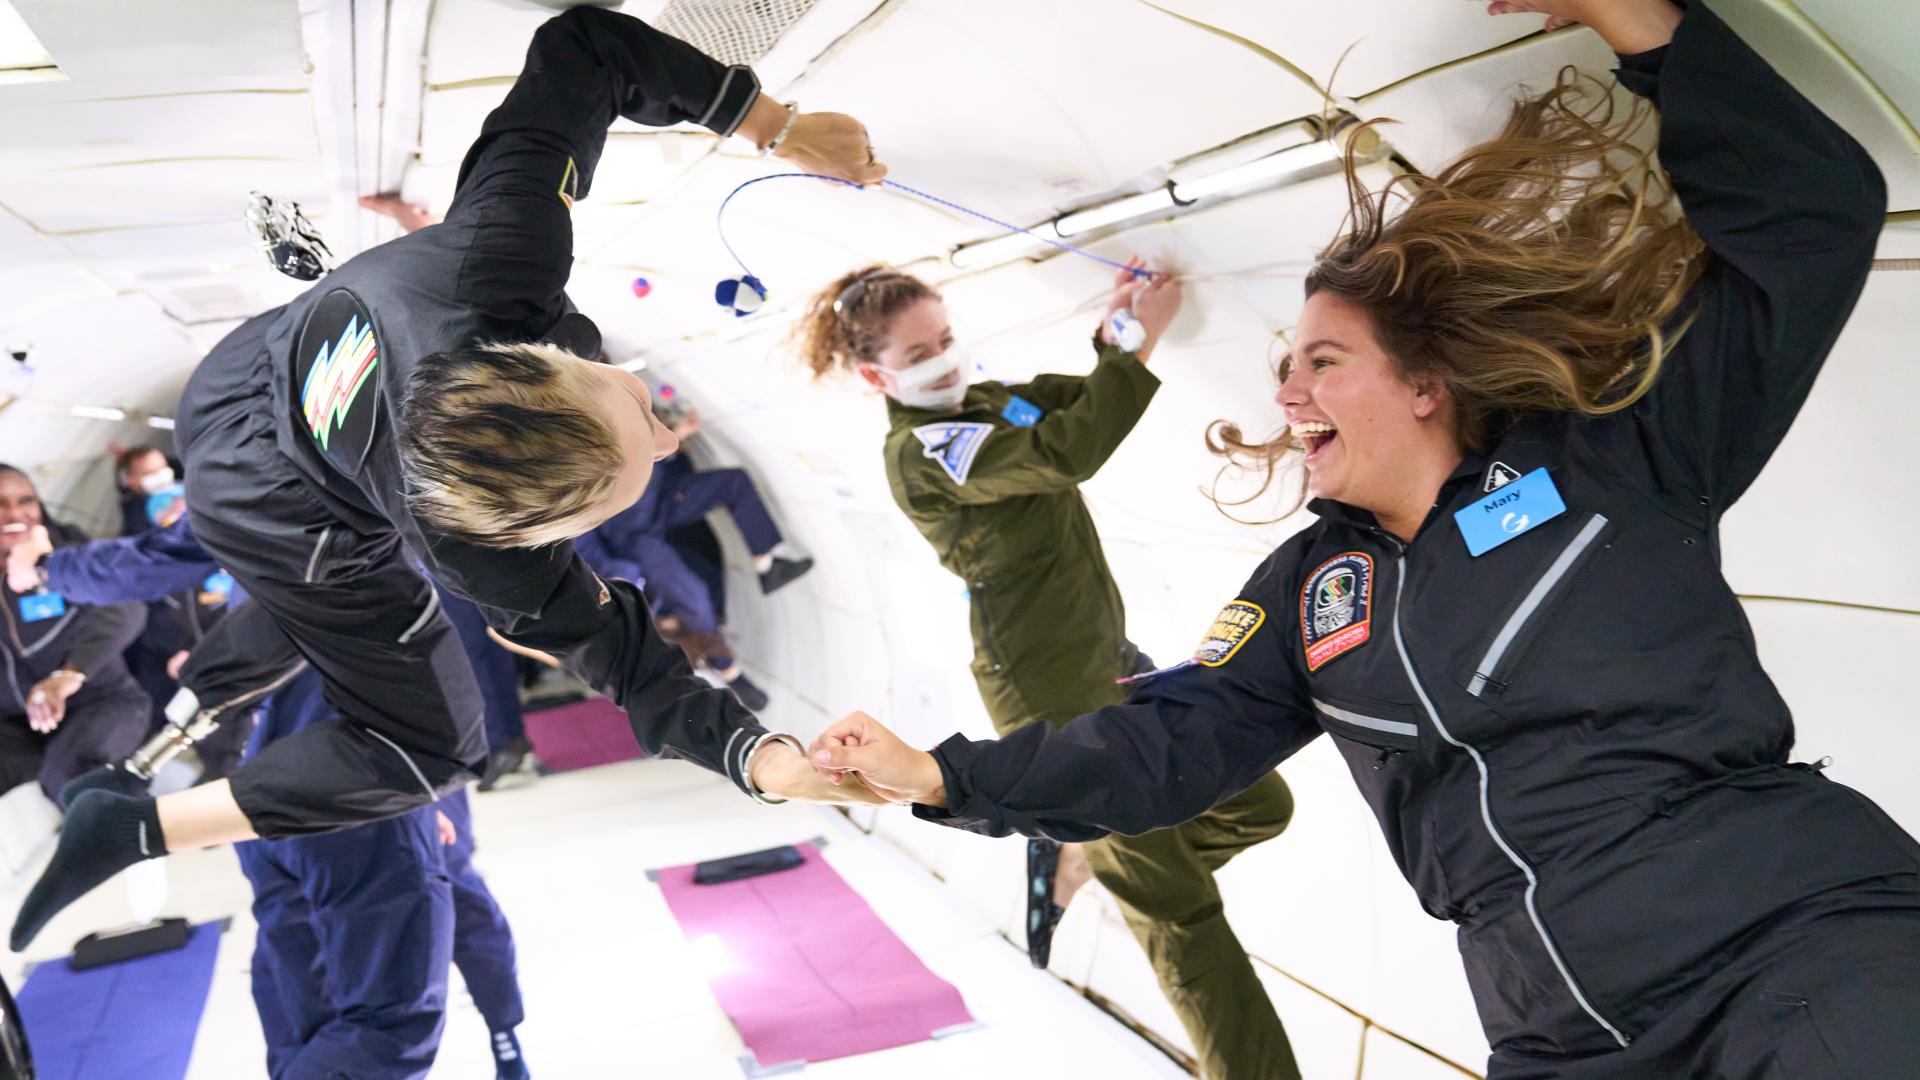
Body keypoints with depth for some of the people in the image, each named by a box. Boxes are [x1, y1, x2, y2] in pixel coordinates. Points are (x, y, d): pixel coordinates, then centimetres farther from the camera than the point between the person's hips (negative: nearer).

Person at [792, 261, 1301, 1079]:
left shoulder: (987, 399, 11)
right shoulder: (918, 451, -16)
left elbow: (1079, 402, 17)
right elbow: (1067, 452, -27)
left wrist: (1112, 334, -2)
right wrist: (1144, 338, -24)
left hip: (1107, 657, 9)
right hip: (1050, 691, -9)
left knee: (1256, 803, 14)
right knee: (1177, 909, -3)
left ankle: (1075, 861, 27)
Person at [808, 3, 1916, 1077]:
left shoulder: (1609, 461, 2)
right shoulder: (1313, 585, 13)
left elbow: (1815, 213, 0)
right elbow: (1173, 742, 10)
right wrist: (939, 777, 5)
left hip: (1807, 939, -4)